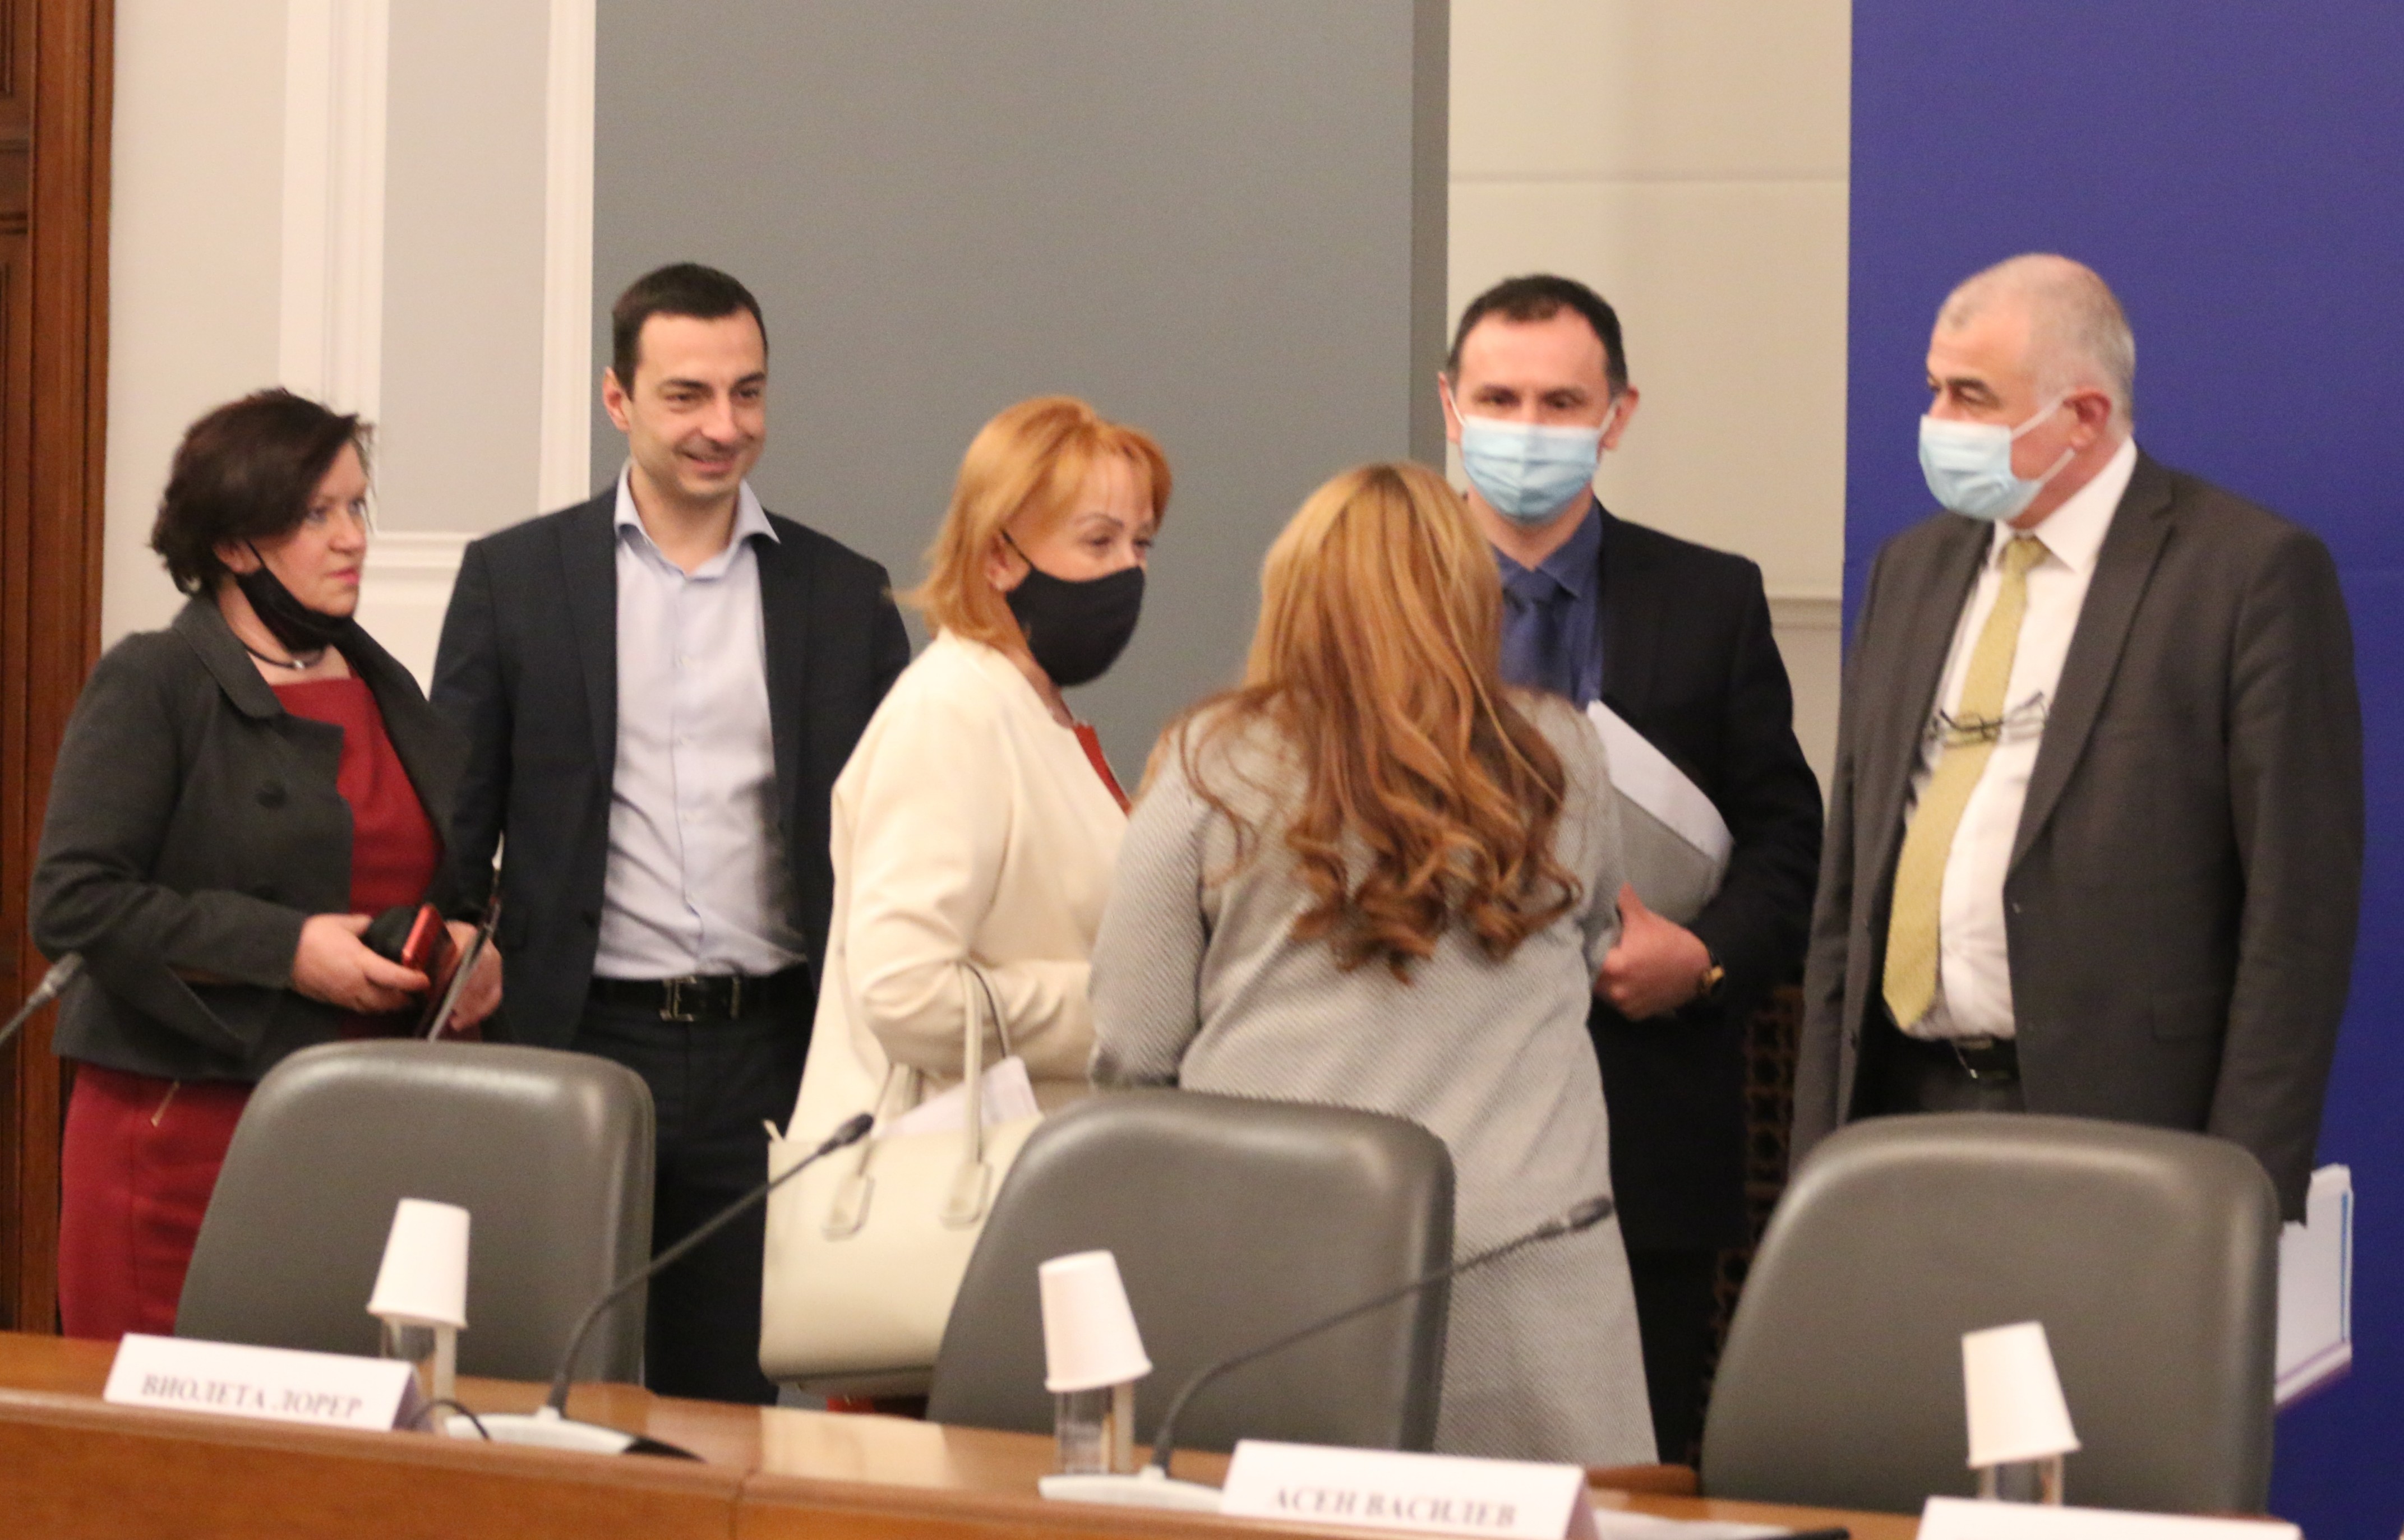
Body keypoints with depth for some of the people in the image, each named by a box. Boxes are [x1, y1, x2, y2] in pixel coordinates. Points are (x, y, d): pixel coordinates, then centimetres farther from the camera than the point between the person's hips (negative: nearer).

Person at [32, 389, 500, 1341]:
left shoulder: (386, 689, 17)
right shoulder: (149, 687, -3)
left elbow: (447, 884, 28)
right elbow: (75, 903, -12)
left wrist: (473, 948, 5)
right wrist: (284, 950, -15)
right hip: (184, 1124, -5)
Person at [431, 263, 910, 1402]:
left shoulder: (844, 595, 8)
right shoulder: (513, 578, 5)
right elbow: (452, 827, 5)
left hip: (769, 1054, 1)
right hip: (578, 1043, -1)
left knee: (735, 1388, 4)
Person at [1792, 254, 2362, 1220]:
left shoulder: (2256, 571, -6)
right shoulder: (1912, 569, 15)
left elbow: (2299, 910, -9)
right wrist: (1818, 1142, 9)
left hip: (2122, 1132, -5)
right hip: (1901, 1109, 5)